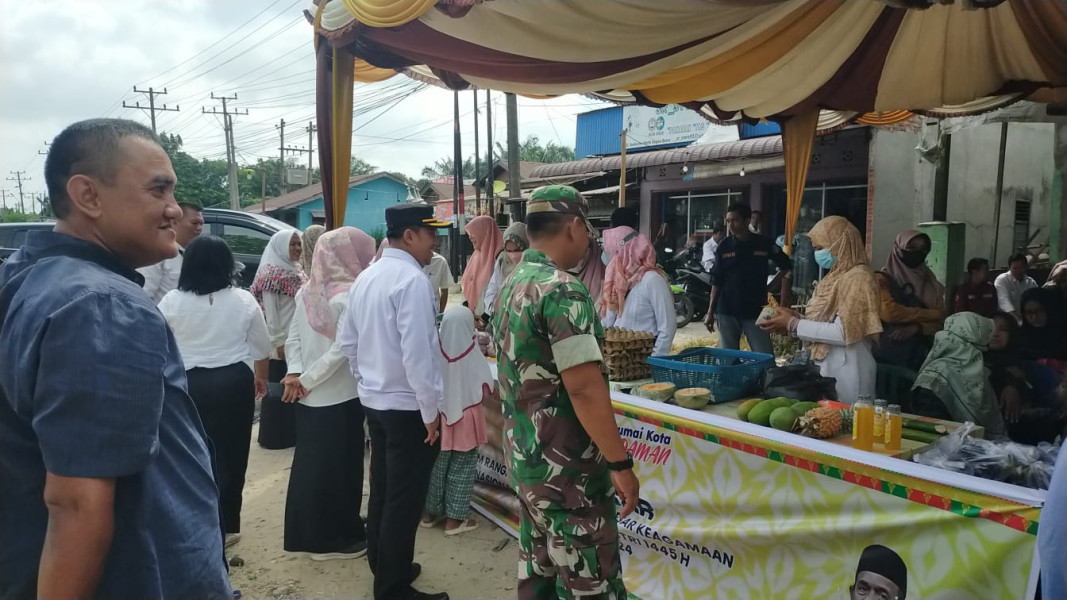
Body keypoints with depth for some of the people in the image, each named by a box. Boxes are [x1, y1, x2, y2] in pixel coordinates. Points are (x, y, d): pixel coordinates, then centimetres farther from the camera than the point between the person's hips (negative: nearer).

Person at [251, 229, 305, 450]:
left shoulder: (296, 271, 12)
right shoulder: (272, 273, -12)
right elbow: (270, 311, -16)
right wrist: (279, 341, -17)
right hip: (281, 342, -8)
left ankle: (292, 432, 22)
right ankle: (274, 436, 11)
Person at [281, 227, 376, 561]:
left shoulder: (307, 291, 4)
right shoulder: (349, 296, -18)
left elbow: (293, 338, 3)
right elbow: (341, 350, -22)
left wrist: (295, 374, -6)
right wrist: (307, 380, -13)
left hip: (310, 396, 7)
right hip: (340, 396, -7)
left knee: (310, 462, 17)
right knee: (339, 466, 7)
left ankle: (309, 533, 31)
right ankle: (337, 537, 20)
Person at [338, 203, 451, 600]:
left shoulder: (366, 277, 8)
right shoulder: (412, 280, -19)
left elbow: (347, 342, 13)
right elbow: (417, 352, -24)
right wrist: (431, 409, -16)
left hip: (374, 401, 9)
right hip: (408, 406, -9)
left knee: (382, 490, 20)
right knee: (404, 499, 3)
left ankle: (383, 568, 35)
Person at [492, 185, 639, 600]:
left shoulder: (513, 286, 8)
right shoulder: (562, 290, -20)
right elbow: (583, 387, -25)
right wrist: (620, 463, -19)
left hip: (525, 455, 9)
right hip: (566, 465, -9)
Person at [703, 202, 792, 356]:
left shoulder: (764, 244, 0)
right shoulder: (723, 247, 3)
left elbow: (786, 267, 11)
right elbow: (717, 281, 6)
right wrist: (710, 311, 3)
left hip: (755, 311, -1)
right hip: (727, 311, 1)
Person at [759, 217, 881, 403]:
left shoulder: (857, 278, -15)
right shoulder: (837, 276, 11)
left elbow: (844, 333, -22)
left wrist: (794, 325, -18)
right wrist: (795, 318, -4)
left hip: (846, 373, -8)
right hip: (828, 367, 8)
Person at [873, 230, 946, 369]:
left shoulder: (931, 284, 11)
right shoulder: (883, 279, -4)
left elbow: (939, 323, 7)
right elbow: (889, 312, -18)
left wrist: (916, 328, -15)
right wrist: (932, 314, -6)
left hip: (919, 355, 4)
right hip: (887, 354, -4)